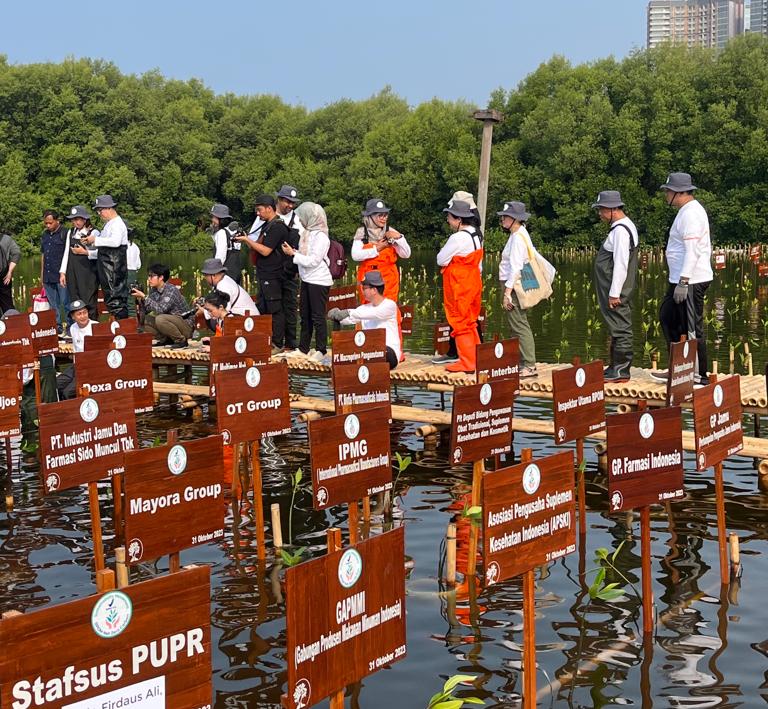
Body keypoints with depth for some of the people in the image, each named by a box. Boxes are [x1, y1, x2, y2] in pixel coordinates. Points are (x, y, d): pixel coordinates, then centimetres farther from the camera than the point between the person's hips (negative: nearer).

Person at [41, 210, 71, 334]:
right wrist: (42, 274, 20)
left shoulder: (64, 233, -6)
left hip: (61, 276, -7)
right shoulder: (45, 235, 16)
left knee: (66, 303, -5)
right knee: (53, 305, 11)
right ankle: (57, 327, 17)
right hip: (48, 276, 7)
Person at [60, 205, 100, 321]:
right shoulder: (71, 232, 15)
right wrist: (62, 272, 10)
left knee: (89, 302, -8)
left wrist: (85, 252, -13)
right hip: (73, 272, 6)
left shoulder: (93, 233, -4)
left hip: (88, 272, -6)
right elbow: (66, 253, 15)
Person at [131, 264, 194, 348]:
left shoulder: (171, 290, -20)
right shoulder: (154, 290, 3)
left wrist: (144, 297, -28)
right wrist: (140, 298, -13)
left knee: (160, 319, -32)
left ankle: (181, 340, -13)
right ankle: (166, 339, 8)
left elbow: (160, 310, -31)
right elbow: (148, 310, 1)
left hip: (186, 325, -8)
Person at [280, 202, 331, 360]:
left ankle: (321, 350, 4)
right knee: (305, 315, 13)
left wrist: (293, 254, -15)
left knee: (318, 317, -3)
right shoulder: (307, 233, 10)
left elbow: (313, 261, -19)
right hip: (307, 279, 9)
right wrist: (293, 252, -1)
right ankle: (303, 348, 20)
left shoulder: (321, 237, -15)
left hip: (319, 281, -9)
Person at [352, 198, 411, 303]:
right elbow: (355, 255, -11)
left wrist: (399, 237, -12)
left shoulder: (390, 231, 3)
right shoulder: (362, 232, 1)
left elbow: (405, 255, 1)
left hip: (388, 279, 0)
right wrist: (376, 249, -11)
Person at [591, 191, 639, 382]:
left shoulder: (620, 230, -17)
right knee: (619, 329, 15)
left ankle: (620, 371, -1)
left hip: (616, 293, -10)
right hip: (615, 291, 10)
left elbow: (620, 264, -22)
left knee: (620, 329, -5)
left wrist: (614, 294, -22)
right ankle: (615, 367, 23)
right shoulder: (622, 227, 15)